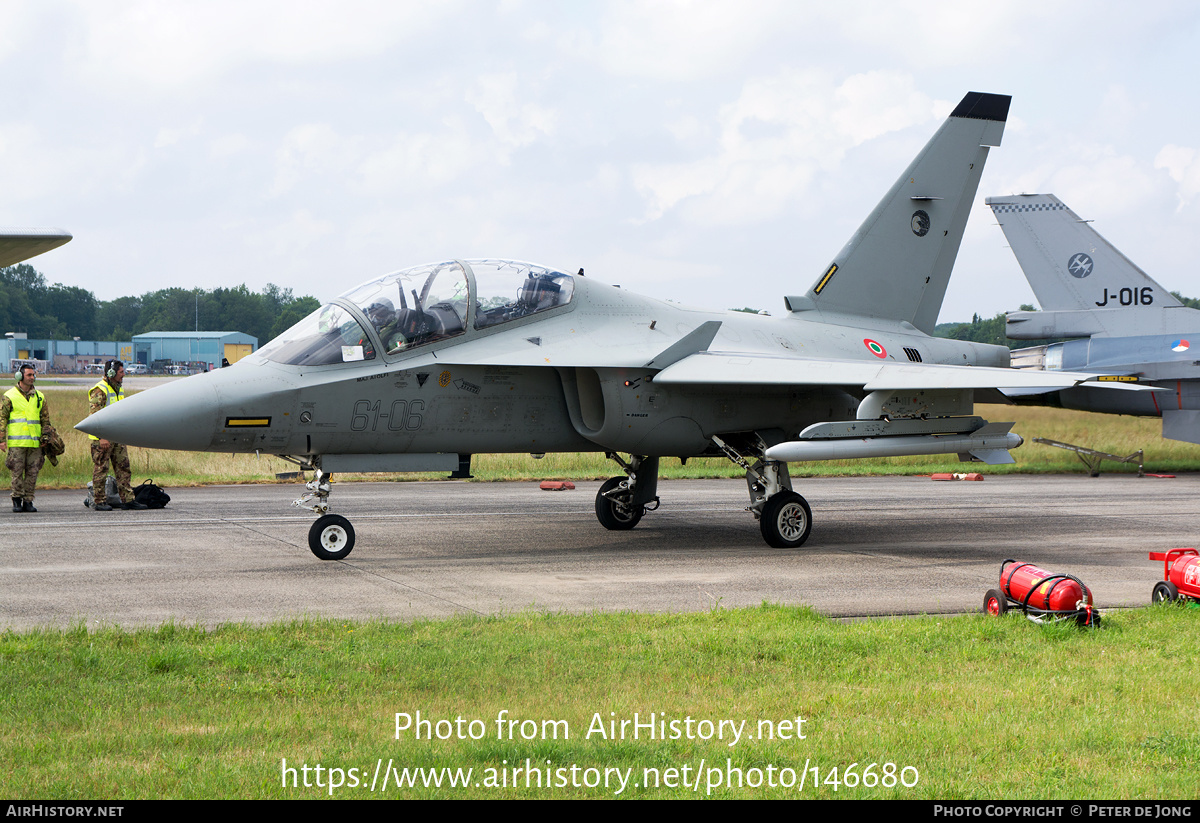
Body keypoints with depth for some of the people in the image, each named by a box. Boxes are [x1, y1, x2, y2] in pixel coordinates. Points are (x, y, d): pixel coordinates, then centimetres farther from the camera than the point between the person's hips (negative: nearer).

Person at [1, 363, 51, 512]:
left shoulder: (39, 397, 13)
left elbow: (45, 420, 18)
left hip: (35, 443, 3)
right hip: (16, 442, -3)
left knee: (32, 472, 1)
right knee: (17, 472, -3)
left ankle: (28, 501, 8)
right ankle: (17, 500, 7)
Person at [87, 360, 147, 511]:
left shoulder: (119, 389, 16)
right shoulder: (100, 390, -13)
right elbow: (94, 415, -19)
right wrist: (102, 437, -24)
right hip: (102, 438, -8)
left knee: (123, 468, 5)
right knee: (101, 470, -2)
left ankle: (128, 500, 6)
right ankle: (99, 501, 3)